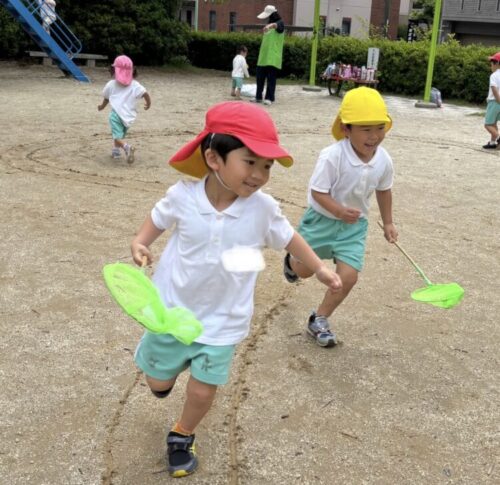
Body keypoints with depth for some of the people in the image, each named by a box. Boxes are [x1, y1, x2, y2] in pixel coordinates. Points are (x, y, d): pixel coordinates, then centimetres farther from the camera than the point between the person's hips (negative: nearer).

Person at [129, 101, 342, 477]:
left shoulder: (263, 208, -16)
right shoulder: (183, 195, -19)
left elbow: (288, 237, 3)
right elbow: (158, 218, 2)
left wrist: (320, 269, 2)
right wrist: (140, 244, -15)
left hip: (222, 319, 0)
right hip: (173, 309, 0)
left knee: (202, 392, 7)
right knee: (158, 383, 15)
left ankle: (182, 437, 39)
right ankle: (170, 366, 52)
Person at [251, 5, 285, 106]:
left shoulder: (280, 23, -6)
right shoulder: (268, 24, 19)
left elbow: (276, 25, -32)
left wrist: (270, 25, -54)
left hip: (273, 58, -7)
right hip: (263, 57, 7)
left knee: (271, 78, -6)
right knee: (260, 77, 8)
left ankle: (269, 98, 0)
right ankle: (258, 97, 16)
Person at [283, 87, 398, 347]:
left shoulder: (384, 160, -11)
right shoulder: (332, 156, -29)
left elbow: (383, 191, 8)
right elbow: (317, 192, -24)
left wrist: (388, 223, 15)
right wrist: (339, 211, -39)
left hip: (354, 225, 3)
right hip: (322, 219, -3)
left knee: (348, 277, -9)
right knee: (304, 270, 14)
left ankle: (319, 320, 14)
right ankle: (291, 262, 55)